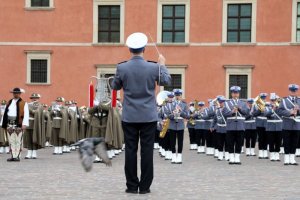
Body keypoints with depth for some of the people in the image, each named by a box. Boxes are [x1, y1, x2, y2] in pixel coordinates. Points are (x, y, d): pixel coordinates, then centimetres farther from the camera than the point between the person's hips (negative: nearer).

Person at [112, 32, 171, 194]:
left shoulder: (122, 68, -7)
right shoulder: (153, 67, -8)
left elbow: (115, 86, 9)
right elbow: (165, 81, 10)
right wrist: (162, 65, 25)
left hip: (129, 117, 0)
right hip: (149, 117, 0)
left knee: (130, 151, 5)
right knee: (147, 151, 3)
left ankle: (132, 185, 8)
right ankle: (145, 186, 6)